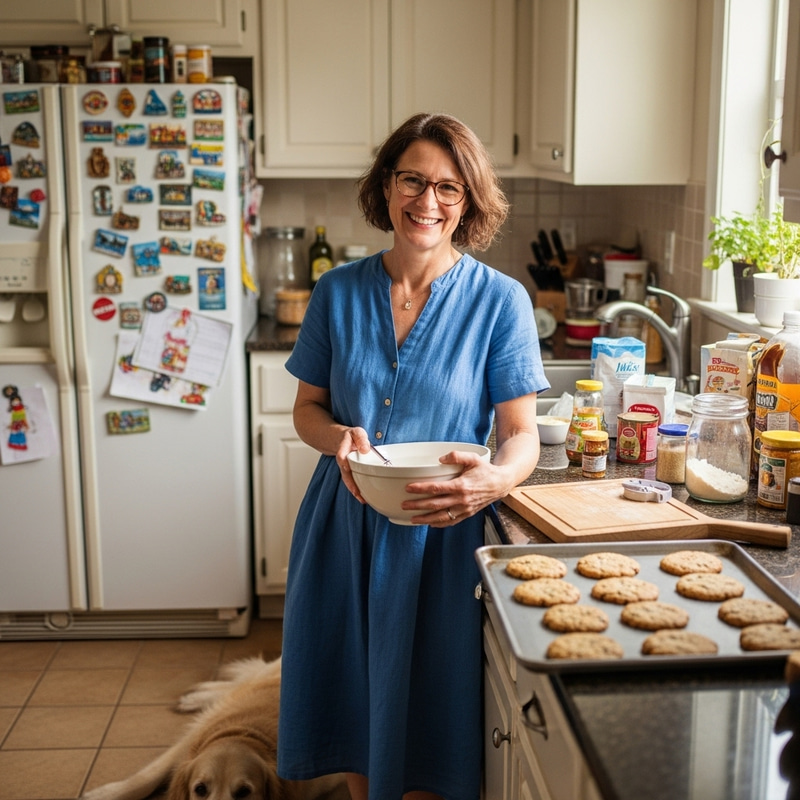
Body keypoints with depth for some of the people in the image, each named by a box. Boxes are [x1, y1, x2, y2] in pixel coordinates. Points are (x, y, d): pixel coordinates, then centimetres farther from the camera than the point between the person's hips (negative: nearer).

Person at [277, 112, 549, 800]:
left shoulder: (500, 300, -7)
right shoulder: (338, 292, 1)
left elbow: (522, 434, -8)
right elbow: (308, 407, 8)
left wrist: (496, 479, -30)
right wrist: (339, 438, -15)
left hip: (442, 534, -3)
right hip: (345, 525, 3)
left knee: (424, 708, 6)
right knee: (353, 699, 15)